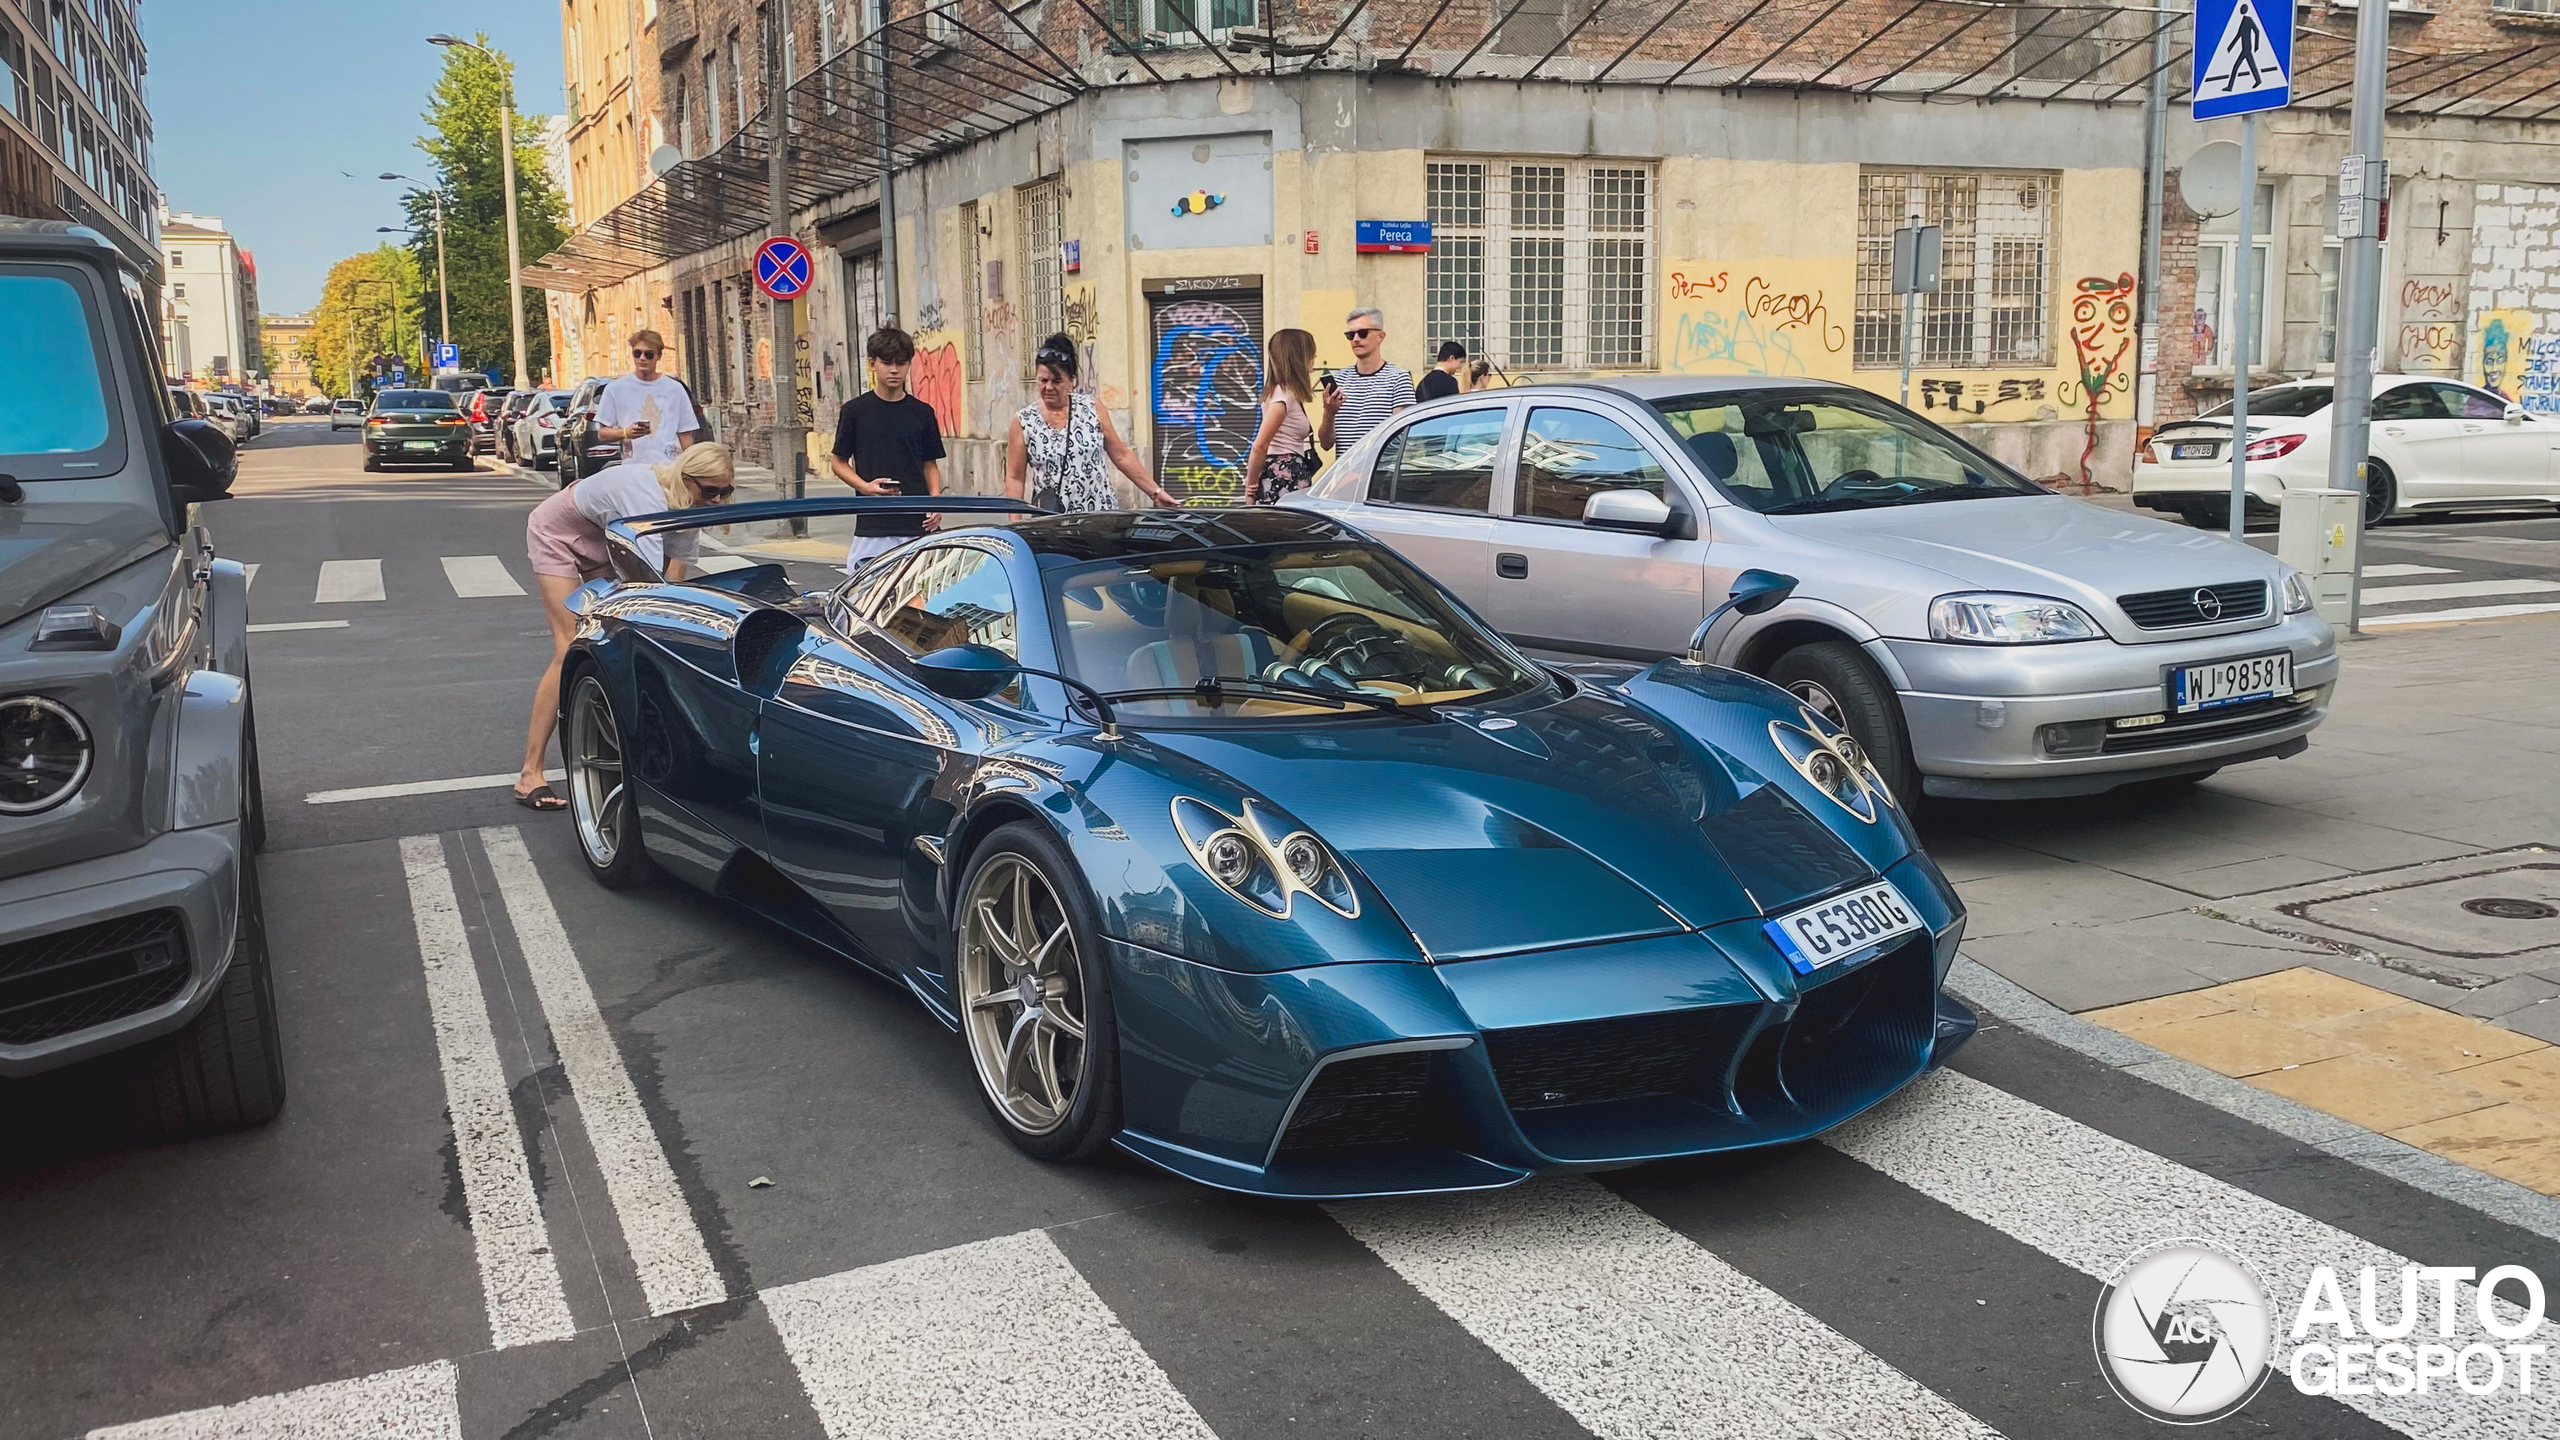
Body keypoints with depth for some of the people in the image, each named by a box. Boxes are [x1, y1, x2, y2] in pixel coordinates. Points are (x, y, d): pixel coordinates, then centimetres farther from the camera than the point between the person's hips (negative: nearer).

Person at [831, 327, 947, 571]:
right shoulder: (855, 410, 3)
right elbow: (838, 461, 9)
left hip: (917, 524, 2)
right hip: (871, 526, -2)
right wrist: (865, 487, -9)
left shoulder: (922, 413, 9)